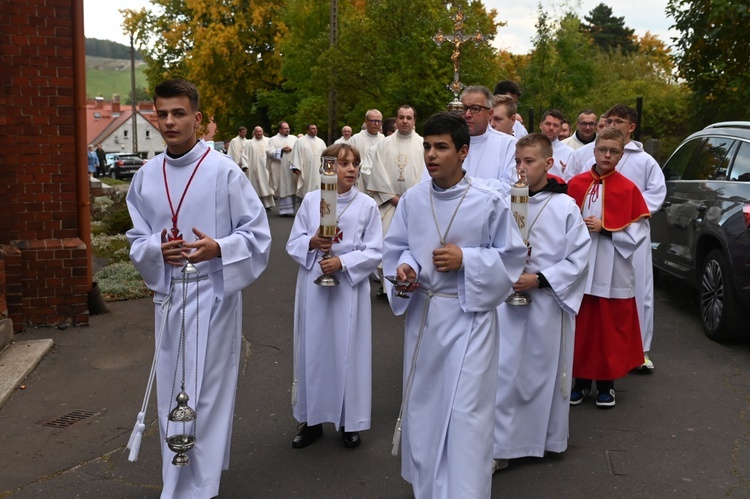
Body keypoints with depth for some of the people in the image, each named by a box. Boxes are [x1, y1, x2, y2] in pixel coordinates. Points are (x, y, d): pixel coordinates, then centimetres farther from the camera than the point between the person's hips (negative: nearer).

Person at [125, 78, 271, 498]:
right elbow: (136, 238, 11)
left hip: (213, 294, -5)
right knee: (172, 391, 14)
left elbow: (258, 234, -7)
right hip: (168, 294, 5)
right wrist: (156, 249, -11)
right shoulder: (146, 176, 4)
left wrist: (218, 248, -24)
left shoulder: (223, 171, -11)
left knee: (206, 392, 0)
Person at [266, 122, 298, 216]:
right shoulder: (273, 139, 6)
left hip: (292, 168, 3)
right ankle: (283, 210, 1)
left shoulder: (294, 138, 15)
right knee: (282, 189, -3)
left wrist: (292, 150, -8)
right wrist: (281, 150, -11)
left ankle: (289, 209, 6)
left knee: (291, 189, 0)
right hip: (280, 169, -2)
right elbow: (269, 151, -5)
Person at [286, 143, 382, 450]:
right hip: (313, 285, 2)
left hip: (350, 288, -1)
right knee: (313, 349, 9)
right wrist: (312, 243, -15)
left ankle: (349, 421, 21)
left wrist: (343, 261, -17)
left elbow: (374, 252, -4)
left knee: (348, 351, 5)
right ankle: (311, 419, 25)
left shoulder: (367, 205, -3)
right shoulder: (311, 200, 2)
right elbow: (293, 243, 5)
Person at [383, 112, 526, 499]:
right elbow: (396, 247, 10)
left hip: (469, 314, -4)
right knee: (423, 403, 16)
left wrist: (466, 259, -17)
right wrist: (403, 268, -12)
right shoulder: (412, 198, -1)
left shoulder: (489, 200, -11)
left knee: (466, 411, -3)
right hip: (422, 312, 4)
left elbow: (512, 255, -4)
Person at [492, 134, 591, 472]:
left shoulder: (565, 207, -7)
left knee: (543, 370, 11)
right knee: (505, 370, 3)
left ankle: (545, 438, 29)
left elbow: (578, 259, -6)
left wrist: (539, 279, -14)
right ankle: (501, 445, 15)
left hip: (548, 301, -2)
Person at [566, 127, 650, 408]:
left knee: (610, 328, 6)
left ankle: (606, 384, 21)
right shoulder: (576, 184, 3)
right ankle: (581, 381, 22)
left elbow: (638, 233, -3)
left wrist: (605, 229, -13)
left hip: (613, 272, -1)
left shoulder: (628, 189, -2)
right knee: (580, 327, 8)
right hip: (579, 269, 2)